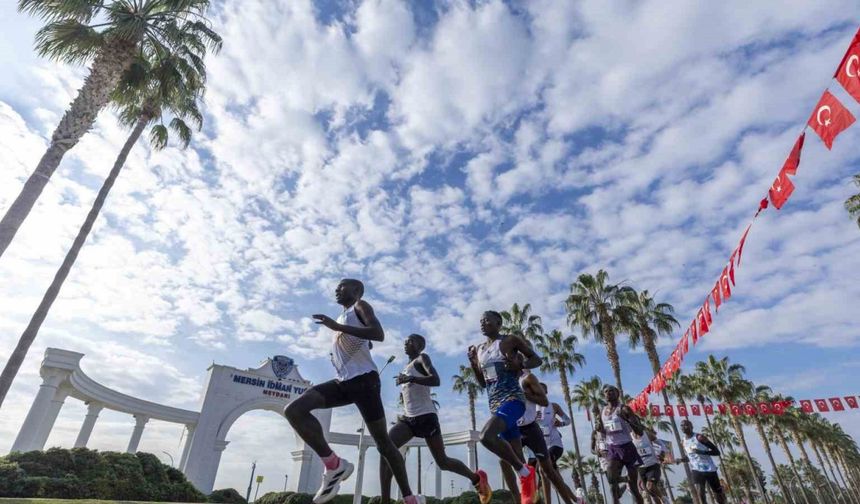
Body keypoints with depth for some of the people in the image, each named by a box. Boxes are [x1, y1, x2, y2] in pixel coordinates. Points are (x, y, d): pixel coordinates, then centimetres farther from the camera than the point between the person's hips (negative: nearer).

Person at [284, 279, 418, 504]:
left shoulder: (360, 306, 1)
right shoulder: (342, 319, 26)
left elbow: (379, 334, -18)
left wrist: (336, 326, -21)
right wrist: (337, 359, 16)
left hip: (364, 379, -8)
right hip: (342, 381, 8)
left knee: (382, 442, -3)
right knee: (294, 410, -12)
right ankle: (334, 465, -9)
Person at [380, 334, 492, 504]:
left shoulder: (422, 358, -4)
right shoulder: (406, 368, 20)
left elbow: (436, 380, -22)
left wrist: (410, 379, -28)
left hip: (425, 416, -7)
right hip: (408, 418, 7)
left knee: (442, 462, 3)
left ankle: (477, 478, 27)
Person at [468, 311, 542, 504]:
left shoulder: (511, 340, -3)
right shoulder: (479, 349, 14)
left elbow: (537, 359, 2)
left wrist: (520, 365, -17)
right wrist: (472, 363, 5)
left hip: (513, 399, -7)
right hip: (495, 404, 7)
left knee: (486, 436, -29)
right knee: (516, 457, 10)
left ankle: (525, 472, -11)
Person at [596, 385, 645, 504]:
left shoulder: (624, 409, -9)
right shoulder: (602, 413, 7)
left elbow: (640, 432, -13)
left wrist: (626, 419, -26)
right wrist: (599, 428, -2)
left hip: (627, 447, -3)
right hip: (612, 448, 3)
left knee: (633, 486, 5)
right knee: (611, 478, -23)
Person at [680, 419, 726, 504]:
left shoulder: (699, 437, -14)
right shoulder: (684, 441, 5)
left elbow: (717, 452, -14)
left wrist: (702, 452, -27)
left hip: (709, 469, -4)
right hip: (696, 470, 4)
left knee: (719, 495, 10)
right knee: (700, 493, -14)